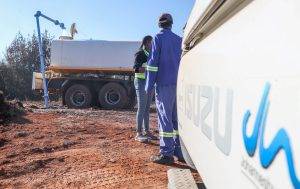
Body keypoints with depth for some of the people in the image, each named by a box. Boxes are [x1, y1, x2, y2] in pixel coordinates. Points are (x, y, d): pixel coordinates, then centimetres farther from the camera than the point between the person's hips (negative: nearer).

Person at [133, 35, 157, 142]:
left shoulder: (150, 54, 16)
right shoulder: (140, 54, -8)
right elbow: (136, 68, -20)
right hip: (141, 82, -8)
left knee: (147, 108, 10)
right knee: (141, 108, -9)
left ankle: (146, 131, 16)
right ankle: (138, 133, -5)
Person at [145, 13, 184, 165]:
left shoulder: (159, 38, -1)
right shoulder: (179, 40, 17)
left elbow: (153, 62, -8)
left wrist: (149, 85, -6)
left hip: (164, 84, -6)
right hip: (178, 84, 6)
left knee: (165, 118, -5)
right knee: (177, 117, 9)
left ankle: (166, 154, -3)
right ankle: (180, 151, 13)